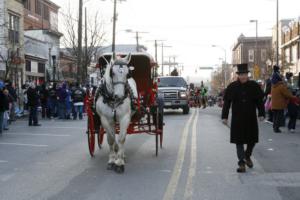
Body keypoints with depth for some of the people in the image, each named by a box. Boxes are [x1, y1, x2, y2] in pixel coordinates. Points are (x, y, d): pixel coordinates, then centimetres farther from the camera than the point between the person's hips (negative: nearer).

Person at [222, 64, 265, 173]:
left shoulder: (254, 86, 1)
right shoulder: (232, 87, -2)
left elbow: (260, 101, 4)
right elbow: (226, 102, 0)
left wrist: (261, 114, -3)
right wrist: (224, 116, -2)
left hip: (251, 119, 2)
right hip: (237, 120, -1)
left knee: (252, 139, 11)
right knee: (239, 141, -1)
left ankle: (247, 156, 38)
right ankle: (242, 163, 6)